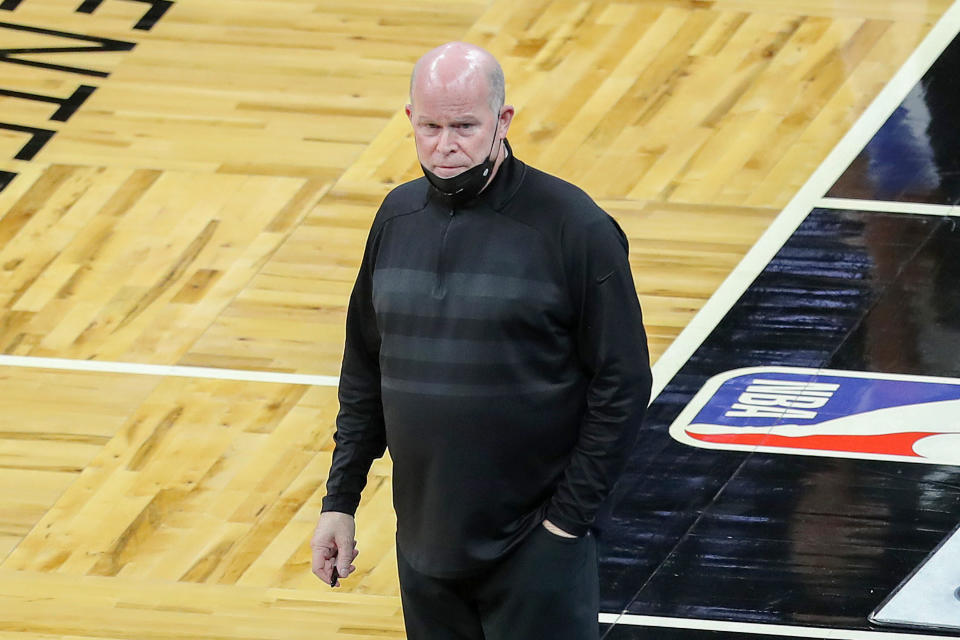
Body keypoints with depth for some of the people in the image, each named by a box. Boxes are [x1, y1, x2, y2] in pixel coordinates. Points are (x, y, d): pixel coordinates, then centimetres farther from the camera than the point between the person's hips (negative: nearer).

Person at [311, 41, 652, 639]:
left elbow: (622, 387, -9)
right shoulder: (398, 216, 6)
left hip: (534, 551, -5)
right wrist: (340, 499, 12)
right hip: (424, 544, 5)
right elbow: (364, 372, 15)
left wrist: (570, 517, -11)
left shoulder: (572, 227, -11)